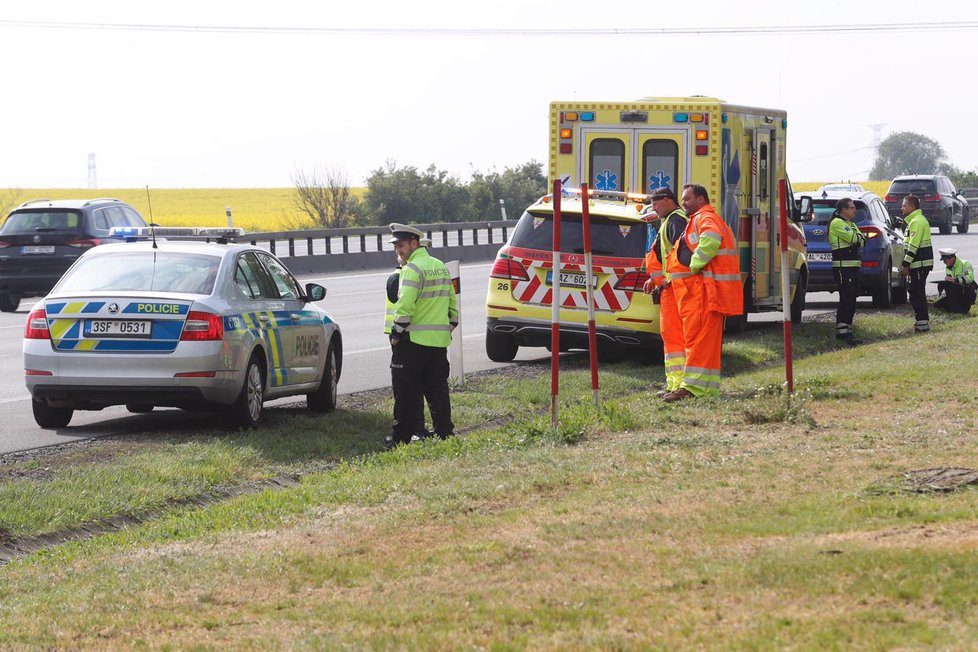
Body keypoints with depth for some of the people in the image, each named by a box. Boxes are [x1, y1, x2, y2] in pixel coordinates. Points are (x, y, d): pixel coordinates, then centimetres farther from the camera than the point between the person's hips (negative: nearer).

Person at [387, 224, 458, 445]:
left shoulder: (412, 269, -12)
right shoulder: (441, 267, 15)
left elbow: (405, 307, -20)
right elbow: (453, 304, 19)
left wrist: (396, 334, -11)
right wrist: (448, 328, 23)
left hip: (414, 341, -8)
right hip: (440, 341, 8)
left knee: (406, 390, -1)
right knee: (437, 387, 12)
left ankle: (401, 437, 1)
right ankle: (445, 433, 10)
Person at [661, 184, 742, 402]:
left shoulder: (705, 218, -8)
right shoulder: (699, 220, 27)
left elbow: (710, 239, -31)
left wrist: (693, 266, -23)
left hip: (705, 291, -11)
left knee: (698, 337, -13)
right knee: (708, 340, 11)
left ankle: (692, 387, -17)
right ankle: (708, 386, 13)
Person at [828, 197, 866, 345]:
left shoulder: (850, 224, 22)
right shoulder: (837, 223, -9)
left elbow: (862, 241, 13)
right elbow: (854, 239, -17)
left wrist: (858, 239, -8)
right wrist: (859, 237, 5)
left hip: (853, 266, 10)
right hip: (843, 266, -10)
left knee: (850, 300, 10)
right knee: (846, 300, -15)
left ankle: (846, 330, 15)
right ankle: (842, 331, -18)